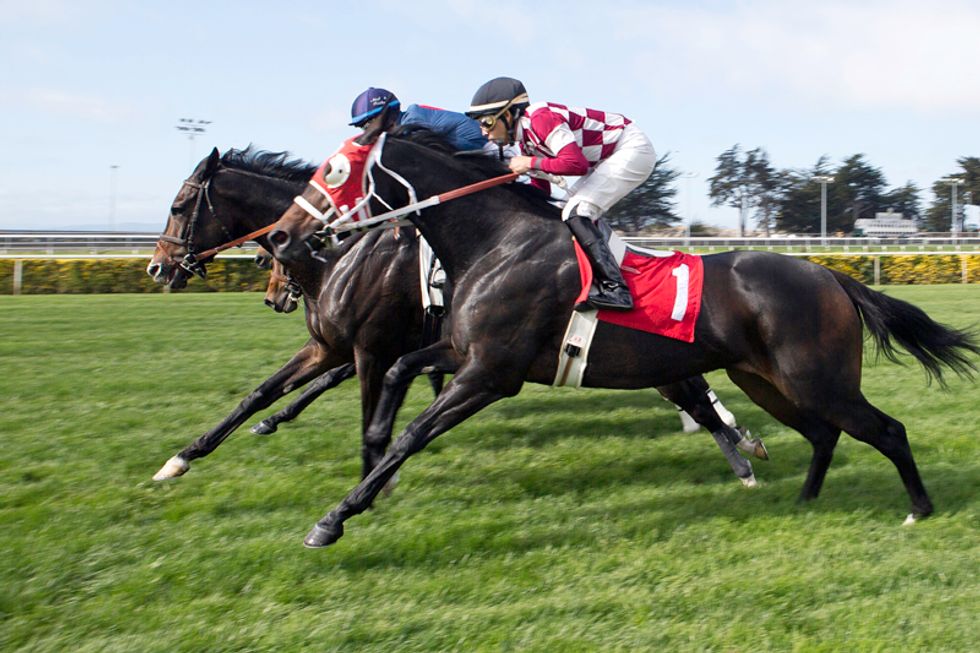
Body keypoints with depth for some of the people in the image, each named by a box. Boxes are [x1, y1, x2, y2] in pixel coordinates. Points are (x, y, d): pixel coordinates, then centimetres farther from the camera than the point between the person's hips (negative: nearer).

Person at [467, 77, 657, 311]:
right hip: (612, 157, 10)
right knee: (572, 212, 11)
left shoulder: (540, 118, -21)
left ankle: (615, 289, -25)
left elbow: (577, 164, -31)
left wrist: (531, 163, -22)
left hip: (633, 149, -10)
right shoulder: (526, 136, 9)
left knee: (575, 213, -18)